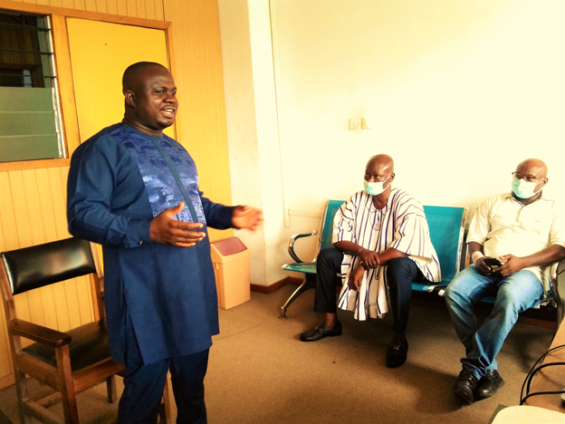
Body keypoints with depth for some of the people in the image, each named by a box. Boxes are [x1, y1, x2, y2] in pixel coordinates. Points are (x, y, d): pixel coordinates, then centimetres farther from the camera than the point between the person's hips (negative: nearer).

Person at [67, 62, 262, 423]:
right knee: (145, 386, 7)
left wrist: (229, 216, 6)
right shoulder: (103, 148, -11)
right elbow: (81, 214, -18)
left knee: (193, 377, 21)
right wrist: (148, 231, -31)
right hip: (146, 294, -7)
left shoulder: (175, 149, 15)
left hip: (194, 286, 8)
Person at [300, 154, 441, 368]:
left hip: (403, 262, -5)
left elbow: (404, 248, -34)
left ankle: (400, 337, -20)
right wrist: (361, 251, -29)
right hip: (363, 259, 6)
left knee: (398, 267, -40)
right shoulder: (357, 200, -7)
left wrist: (364, 267, -34)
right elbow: (339, 236, -9)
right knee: (326, 256, -9)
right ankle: (330, 323, 2)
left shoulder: (407, 204, -22)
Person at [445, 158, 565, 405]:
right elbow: (474, 239, 19)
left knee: (510, 299, -39)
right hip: (487, 268, 3)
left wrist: (522, 261, -15)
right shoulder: (494, 203, 25)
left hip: (528, 270, -3)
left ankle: (473, 367, -27)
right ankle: (488, 370, -22)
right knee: (454, 293, -30)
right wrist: (477, 257, -6)